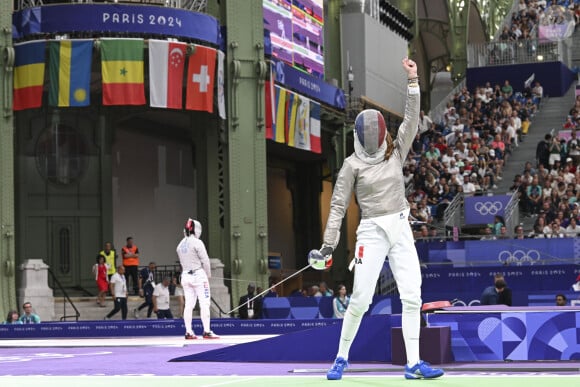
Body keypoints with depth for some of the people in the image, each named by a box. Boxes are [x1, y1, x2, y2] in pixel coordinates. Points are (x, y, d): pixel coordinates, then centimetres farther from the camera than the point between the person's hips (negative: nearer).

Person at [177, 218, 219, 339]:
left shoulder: (181, 245, 8)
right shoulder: (197, 242, -11)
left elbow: (182, 262, 11)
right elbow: (205, 260, -11)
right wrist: (208, 275, 4)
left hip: (186, 275, 6)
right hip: (198, 275, -6)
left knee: (189, 304, 6)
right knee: (204, 303, -4)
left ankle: (188, 332, 5)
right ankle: (207, 331, -8)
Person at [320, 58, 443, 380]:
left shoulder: (396, 152, 6)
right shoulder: (353, 164, -3)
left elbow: (411, 120, -5)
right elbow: (339, 205, -1)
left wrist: (413, 80, -13)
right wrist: (329, 244, -7)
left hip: (401, 230, 3)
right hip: (372, 232, -3)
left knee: (412, 297, -5)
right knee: (361, 299, -6)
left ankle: (414, 363, -2)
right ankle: (341, 358, 13)